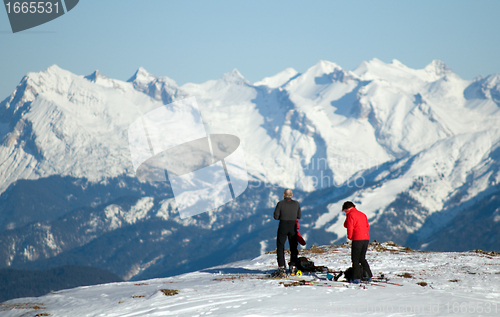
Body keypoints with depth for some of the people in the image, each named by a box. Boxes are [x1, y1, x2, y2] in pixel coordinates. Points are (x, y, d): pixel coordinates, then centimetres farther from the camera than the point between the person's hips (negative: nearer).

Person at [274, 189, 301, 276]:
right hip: (293, 227, 2)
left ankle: (282, 267, -1)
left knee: (280, 247, 7)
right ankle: (293, 267, 8)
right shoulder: (296, 204, 0)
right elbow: (299, 216, 6)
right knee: (293, 247, 13)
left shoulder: (280, 204, -8)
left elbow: (276, 216, -8)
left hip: (283, 226, -2)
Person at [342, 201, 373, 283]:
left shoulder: (350, 215, -5)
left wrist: (349, 236, 3)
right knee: (362, 258, 18)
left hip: (357, 239, -7)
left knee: (355, 259, -1)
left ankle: (356, 278, -5)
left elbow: (350, 227, -12)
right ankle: (369, 276, 14)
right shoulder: (362, 214, 19)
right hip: (366, 238, 7)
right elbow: (368, 227, 18)